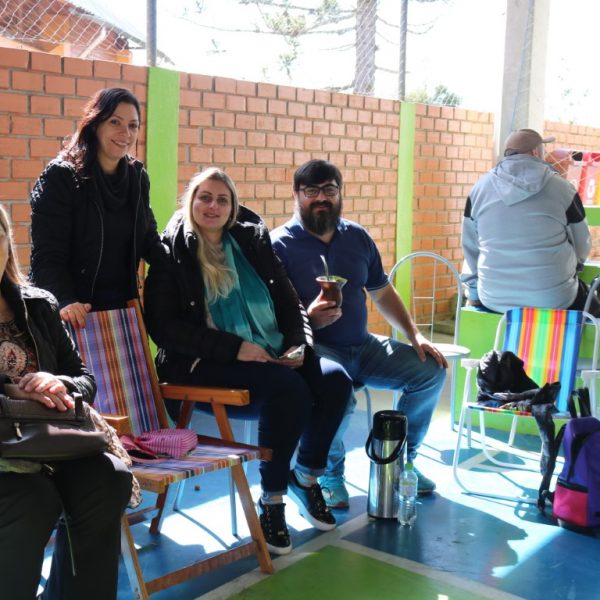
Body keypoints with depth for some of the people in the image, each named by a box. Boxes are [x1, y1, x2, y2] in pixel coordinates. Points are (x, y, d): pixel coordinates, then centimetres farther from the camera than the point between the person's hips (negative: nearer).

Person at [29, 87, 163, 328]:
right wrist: (65, 302, -36)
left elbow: (148, 239, 12)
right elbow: (47, 256, -19)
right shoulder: (60, 177, -13)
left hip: (123, 306, 5)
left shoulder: (138, 176, 4)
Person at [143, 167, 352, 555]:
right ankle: (272, 500, -13)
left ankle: (307, 476, 6)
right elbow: (163, 327, -10)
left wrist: (297, 345, -5)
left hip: (273, 356, 6)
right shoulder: (172, 252, -1)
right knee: (288, 388, -31)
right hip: (207, 364, -5)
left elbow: (289, 302, 15)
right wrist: (234, 348, -18)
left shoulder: (253, 241, 13)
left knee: (335, 381, -18)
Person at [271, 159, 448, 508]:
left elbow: (383, 293, 19)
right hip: (315, 349, -6)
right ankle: (330, 475, -8)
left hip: (363, 346, 7)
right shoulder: (280, 244, -6)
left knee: (431, 370, -6)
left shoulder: (358, 237, 13)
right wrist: (307, 319, -31)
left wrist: (415, 335, 8)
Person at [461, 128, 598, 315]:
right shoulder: (562, 188, -4)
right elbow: (582, 248, 8)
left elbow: (470, 247, 6)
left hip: (494, 299, 2)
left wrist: (473, 293, 20)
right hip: (553, 299, -2)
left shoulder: (480, 187, 1)